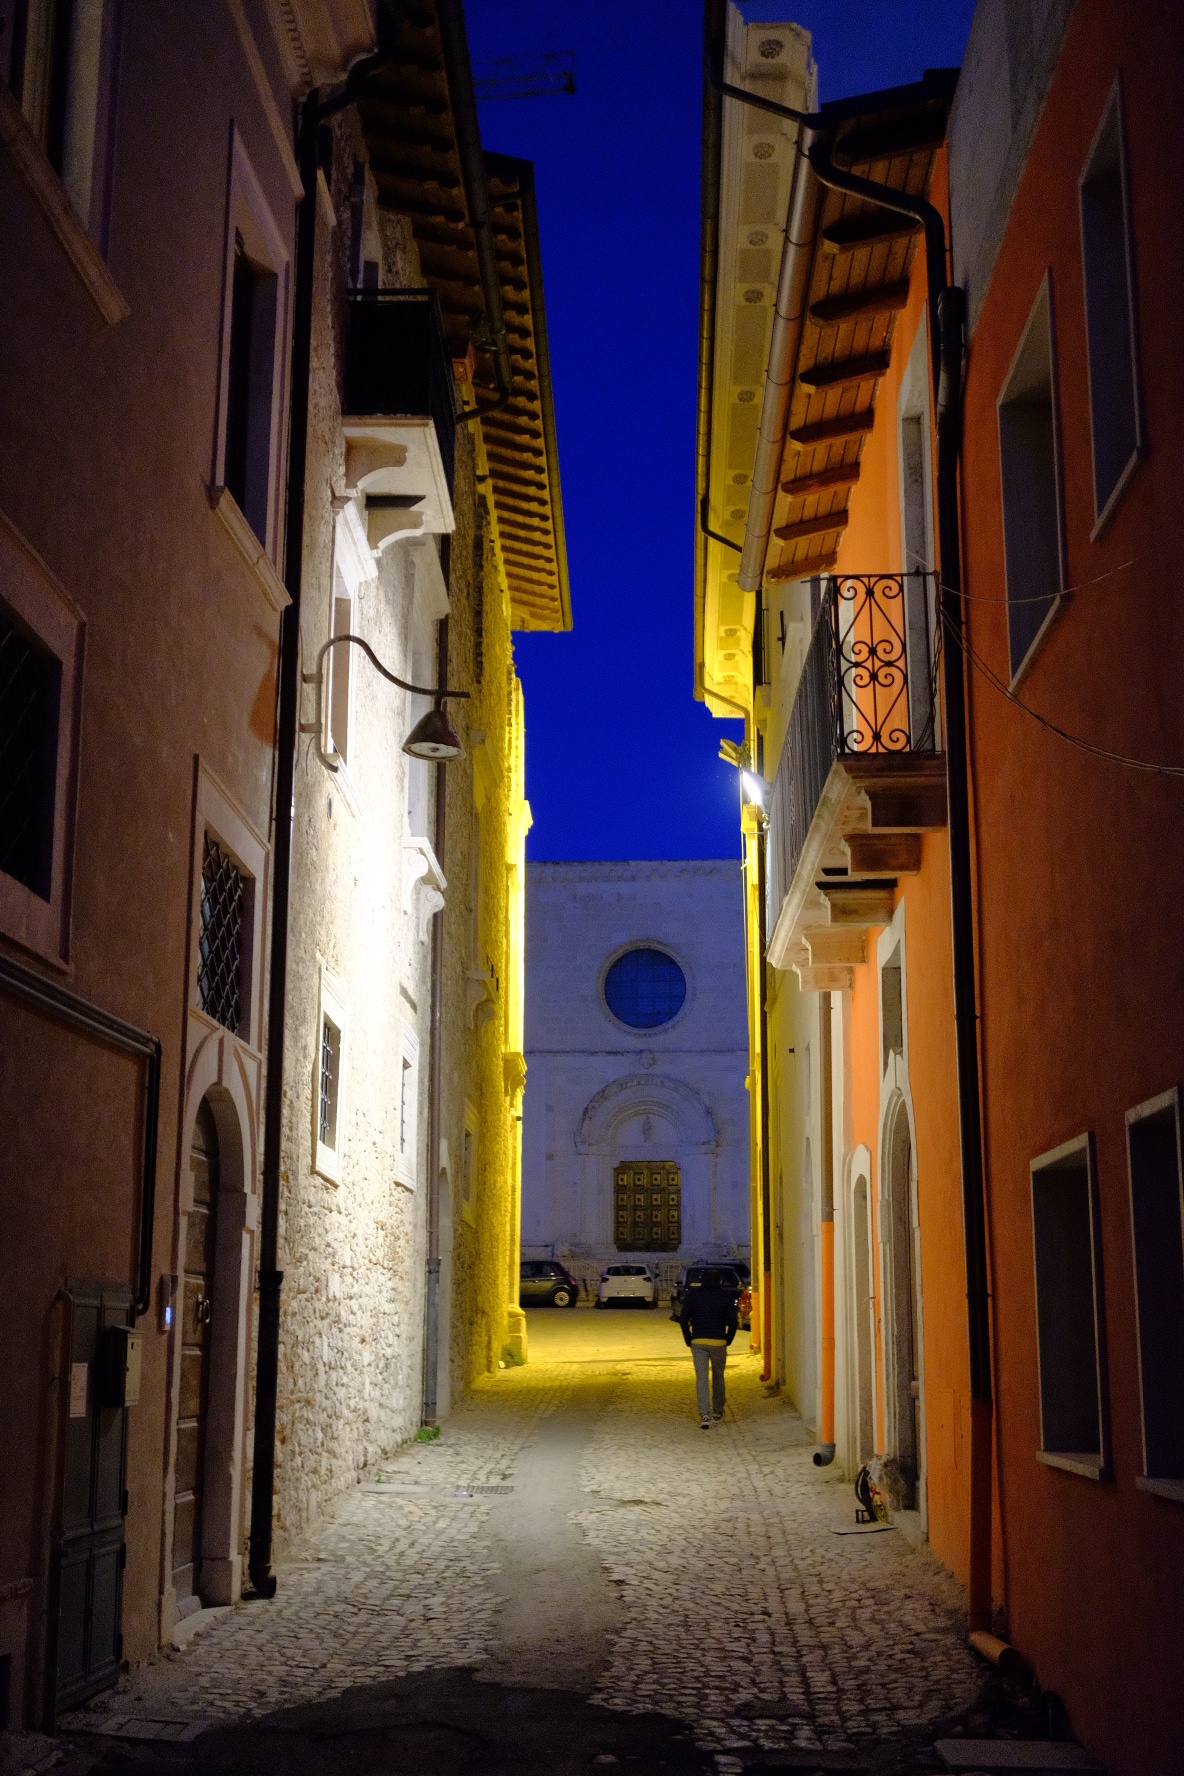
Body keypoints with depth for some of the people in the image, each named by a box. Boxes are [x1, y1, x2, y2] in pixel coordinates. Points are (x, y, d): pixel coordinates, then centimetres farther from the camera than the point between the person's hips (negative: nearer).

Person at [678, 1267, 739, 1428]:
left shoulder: (692, 1294, 2)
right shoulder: (726, 1296, -1)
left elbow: (683, 1319, -2)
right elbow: (733, 1322, -7)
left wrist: (689, 1340, 8)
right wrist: (728, 1340, 7)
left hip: (698, 1342, 0)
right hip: (719, 1342, 0)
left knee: (701, 1378, -2)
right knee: (718, 1376, 19)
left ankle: (705, 1415, -14)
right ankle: (718, 1411, 29)